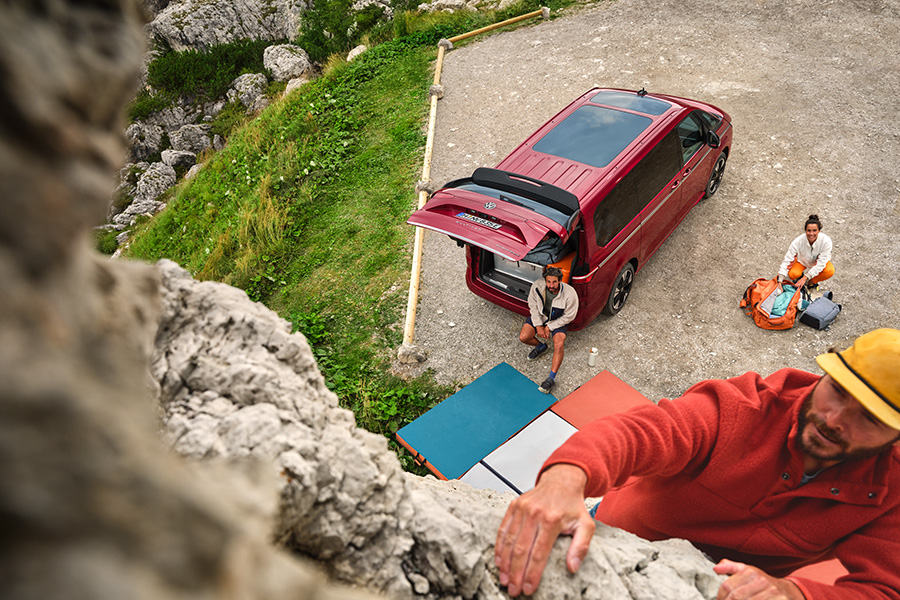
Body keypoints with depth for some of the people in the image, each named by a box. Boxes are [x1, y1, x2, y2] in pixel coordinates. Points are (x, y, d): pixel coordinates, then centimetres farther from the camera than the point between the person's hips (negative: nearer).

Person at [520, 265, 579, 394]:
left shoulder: (570, 294, -29)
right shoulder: (537, 286, -23)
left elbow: (568, 316, -15)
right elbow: (533, 306, -7)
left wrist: (549, 327, -15)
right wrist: (538, 326, -12)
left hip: (558, 320, -3)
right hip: (539, 316, 3)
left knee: (559, 345, -26)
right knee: (523, 337, -15)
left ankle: (551, 378, -20)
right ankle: (541, 346, 18)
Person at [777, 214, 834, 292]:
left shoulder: (826, 241, -33)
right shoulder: (798, 241, -33)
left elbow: (821, 263, -29)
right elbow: (787, 260, -34)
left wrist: (805, 278, -36)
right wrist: (780, 282, -41)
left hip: (818, 261, 1)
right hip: (802, 261, 0)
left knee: (830, 271, -30)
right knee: (792, 274, -30)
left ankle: (812, 281, -1)